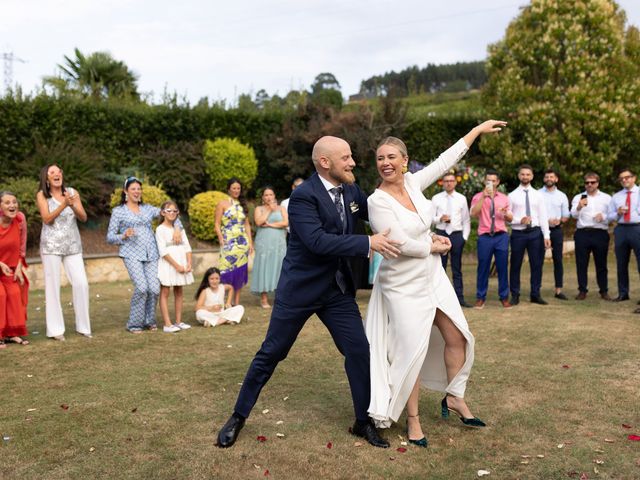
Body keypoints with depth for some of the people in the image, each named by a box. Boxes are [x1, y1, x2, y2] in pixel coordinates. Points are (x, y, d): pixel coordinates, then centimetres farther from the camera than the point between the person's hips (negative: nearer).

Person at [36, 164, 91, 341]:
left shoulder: (72, 192, 7)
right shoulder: (42, 195, 1)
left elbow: (84, 218, 1)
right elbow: (47, 219, -10)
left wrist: (73, 205, -17)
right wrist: (63, 205, -20)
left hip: (73, 245, 2)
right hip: (51, 245, -2)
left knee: (81, 284, -3)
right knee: (53, 286, 0)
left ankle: (83, 326, 9)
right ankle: (55, 329, 6)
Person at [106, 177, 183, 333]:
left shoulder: (148, 208, 16)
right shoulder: (118, 211, 7)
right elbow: (109, 237, 6)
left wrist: (177, 228, 1)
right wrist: (124, 236, -13)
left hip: (151, 254, 4)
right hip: (132, 254, -3)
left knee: (154, 289, -7)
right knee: (141, 287, -18)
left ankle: (149, 321, 16)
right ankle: (134, 324, 0)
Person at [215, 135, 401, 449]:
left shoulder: (350, 190, 2)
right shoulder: (303, 196, -20)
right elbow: (318, 241, -30)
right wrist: (368, 243, -32)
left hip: (338, 288, 6)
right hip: (299, 288, -5)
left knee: (359, 351, 3)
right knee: (270, 353, 6)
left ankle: (364, 422, 20)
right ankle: (238, 417, 23)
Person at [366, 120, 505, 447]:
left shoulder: (412, 183, -1)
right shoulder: (377, 201, -19)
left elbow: (445, 161, 8)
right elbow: (401, 244, -22)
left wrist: (478, 129, 13)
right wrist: (434, 246, -7)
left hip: (433, 276, 7)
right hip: (405, 285, -7)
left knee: (458, 338, 13)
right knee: (413, 351, -2)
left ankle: (454, 397, 35)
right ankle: (412, 419, 17)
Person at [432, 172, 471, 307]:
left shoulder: (461, 198, 6)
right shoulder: (436, 198, 4)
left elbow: (466, 219, 7)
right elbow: (431, 217, 4)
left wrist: (465, 237, 1)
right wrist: (440, 218, -16)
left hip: (457, 235, 1)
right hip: (441, 234, -1)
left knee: (457, 268, 6)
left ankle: (459, 297, 9)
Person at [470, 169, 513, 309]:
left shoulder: (504, 198, 13)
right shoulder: (478, 197, 4)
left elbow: (510, 218, 14)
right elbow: (473, 213, -14)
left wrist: (505, 213, -9)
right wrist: (484, 196, -19)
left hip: (501, 236, 2)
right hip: (484, 236, -2)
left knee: (502, 267, 3)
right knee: (483, 268, 1)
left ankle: (504, 297, 13)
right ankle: (480, 298, 10)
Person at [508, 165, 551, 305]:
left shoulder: (537, 195, 8)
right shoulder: (512, 195, 2)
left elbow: (543, 216, 4)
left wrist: (546, 236, -3)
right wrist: (520, 220, -18)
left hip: (535, 232, 2)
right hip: (518, 233, -2)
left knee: (537, 264, 6)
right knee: (515, 265, 4)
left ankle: (535, 294, 17)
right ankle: (515, 295, 15)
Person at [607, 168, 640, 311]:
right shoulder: (616, 196, 14)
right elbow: (609, 216, 13)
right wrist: (618, 213, -6)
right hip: (621, 230, 4)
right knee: (621, 264, 13)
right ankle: (623, 294, 26)